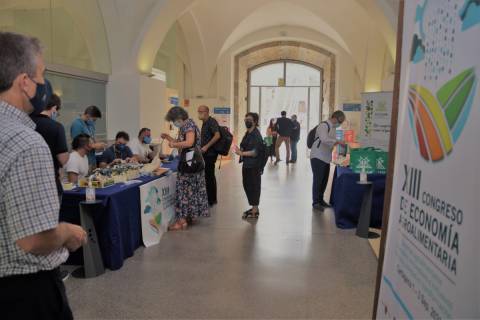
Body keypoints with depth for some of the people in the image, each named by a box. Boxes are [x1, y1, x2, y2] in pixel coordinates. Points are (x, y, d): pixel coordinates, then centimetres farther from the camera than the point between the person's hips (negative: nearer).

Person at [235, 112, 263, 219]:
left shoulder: (256, 135, -15)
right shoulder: (248, 133, 13)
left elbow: (254, 152, -21)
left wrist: (241, 153, -18)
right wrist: (240, 150, 9)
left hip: (254, 166, -9)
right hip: (247, 165, 10)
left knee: (254, 187, -1)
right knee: (247, 186, 16)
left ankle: (255, 211, 10)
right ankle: (254, 208, 30)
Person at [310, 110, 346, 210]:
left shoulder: (333, 128, 15)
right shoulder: (323, 125, -14)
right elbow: (324, 139, -29)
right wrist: (338, 142, -25)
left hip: (326, 158, 9)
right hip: (318, 157, -9)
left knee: (324, 180, 12)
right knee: (318, 180, -5)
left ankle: (320, 200, 25)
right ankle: (315, 202, 4)